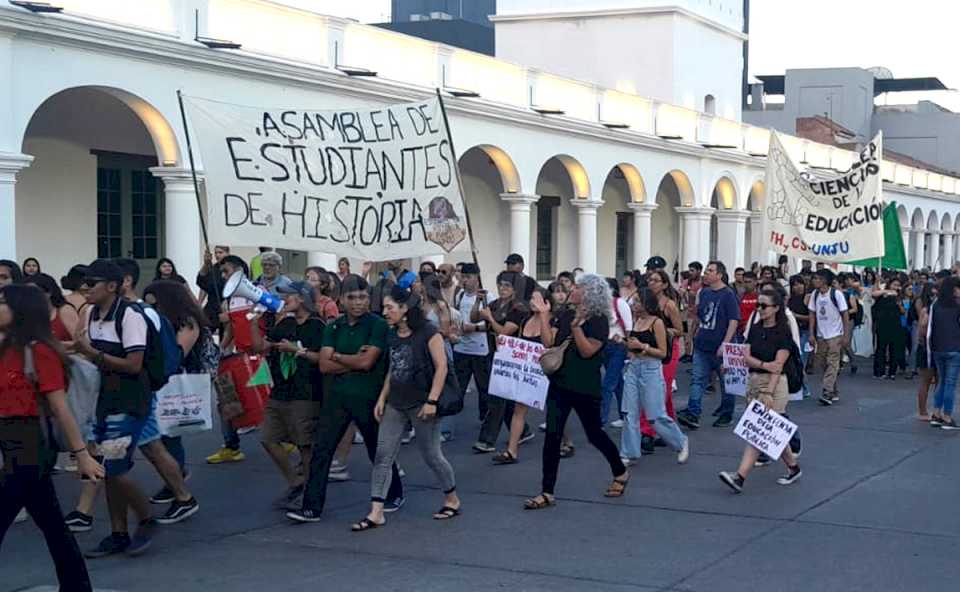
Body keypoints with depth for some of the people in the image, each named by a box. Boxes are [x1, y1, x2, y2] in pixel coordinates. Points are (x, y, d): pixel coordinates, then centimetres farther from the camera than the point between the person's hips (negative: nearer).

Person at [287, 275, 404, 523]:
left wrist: (337, 357, -5)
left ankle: (395, 495, 34)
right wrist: (355, 359, -12)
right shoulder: (333, 327, 6)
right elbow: (324, 365, -4)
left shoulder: (377, 325, -9)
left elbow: (367, 362, -18)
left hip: (368, 397, -4)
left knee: (378, 451, 12)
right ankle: (312, 507, 0)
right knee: (321, 450, -4)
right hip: (336, 397, 4)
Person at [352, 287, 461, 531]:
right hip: (396, 403, 7)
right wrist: (382, 398, 10)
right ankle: (376, 513, 0)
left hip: (421, 403, -6)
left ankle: (452, 500, 26)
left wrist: (432, 401, -18)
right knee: (383, 455, -1)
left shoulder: (428, 332, -11)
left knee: (431, 454, 4)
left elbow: (441, 367, -14)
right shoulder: (392, 335, 9)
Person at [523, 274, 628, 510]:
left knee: (594, 434, 10)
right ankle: (547, 493, -2)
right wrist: (544, 316, 2)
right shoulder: (566, 318, 9)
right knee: (552, 435, -3)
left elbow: (588, 351, -19)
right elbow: (549, 342, 3)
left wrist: (576, 327, -28)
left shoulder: (599, 321, -10)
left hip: (585, 388, -5)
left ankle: (621, 473, 37)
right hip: (560, 384, 5)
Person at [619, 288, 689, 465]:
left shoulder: (657, 322, -9)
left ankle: (681, 442, 20)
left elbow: (663, 353, -10)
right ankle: (629, 454, 9)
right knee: (630, 414, 3)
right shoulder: (636, 321, 10)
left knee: (657, 416, -2)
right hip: (633, 368, 6)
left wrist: (642, 346, -17)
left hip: (651, 369, -6)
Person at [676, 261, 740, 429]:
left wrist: (725, 344, -20)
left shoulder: (728, 294, -11)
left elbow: (734, 321, -15)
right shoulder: (704, 292, 10)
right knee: (698, 379, -2)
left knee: (726, 381, 9)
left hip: (720, 348, -6)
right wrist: (697, 333, 13)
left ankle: (726, 415, 20)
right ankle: (692, 414, -8)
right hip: (702, 345, 6)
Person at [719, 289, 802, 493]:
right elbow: (747, 357, 2)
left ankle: (740, 477, -17)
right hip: (754, 382, 7)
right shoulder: (755, 329, 10)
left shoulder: (783, 332, -9)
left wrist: (769, 393, -21)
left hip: (774, 384, -7)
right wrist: (763, 364, -18)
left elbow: (778, 365, -15)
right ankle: (793, 467, 29)